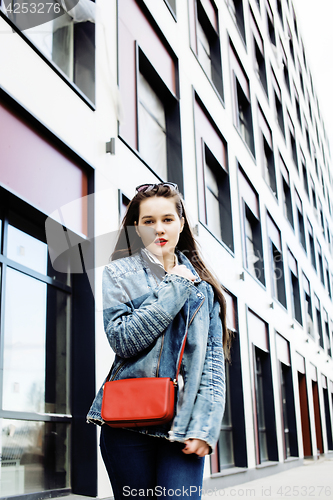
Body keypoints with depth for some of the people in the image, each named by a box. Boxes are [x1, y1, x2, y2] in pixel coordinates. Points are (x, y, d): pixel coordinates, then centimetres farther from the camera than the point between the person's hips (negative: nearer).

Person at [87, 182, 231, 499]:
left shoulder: (202, 283, 12)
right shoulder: (118, 273, 5)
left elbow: (213, 357, 6)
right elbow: (122, 339, -10)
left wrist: (204, 425, -6)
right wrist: (175, 288, -8)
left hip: (184, 424, 1)